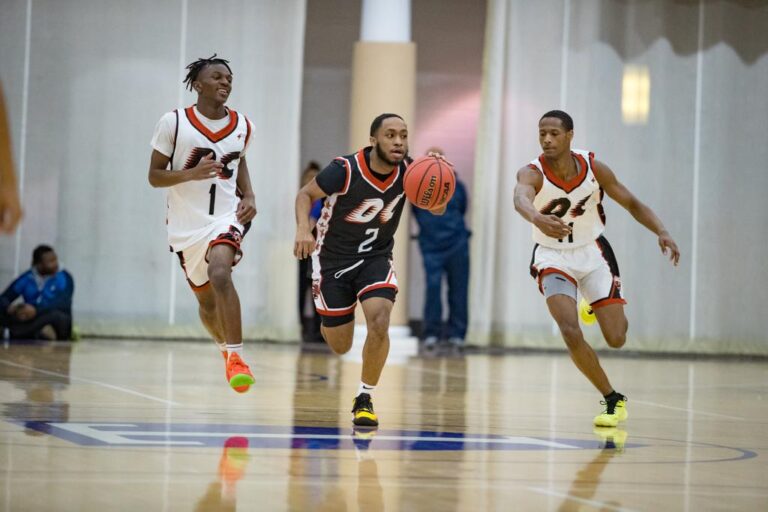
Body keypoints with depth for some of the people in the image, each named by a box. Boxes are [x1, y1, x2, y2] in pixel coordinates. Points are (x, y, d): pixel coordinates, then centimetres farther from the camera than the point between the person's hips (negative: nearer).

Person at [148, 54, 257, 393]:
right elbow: (154, 176, -5)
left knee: (220, 273, -30)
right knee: (206, 299, 12)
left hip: (225, 216, 0)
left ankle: (235, 356, -29)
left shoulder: (242, 126, 3)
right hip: (186, 223, 0)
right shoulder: (173, 123, -7)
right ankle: (226, 347, 43)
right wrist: (192, 173, -22)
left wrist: (249, 196, 4)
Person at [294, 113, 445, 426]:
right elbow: (306, 194, -11)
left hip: (376, 257, 2)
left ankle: (365, 399, -8)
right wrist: (303, 229, -30)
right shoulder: (345, 170, -23)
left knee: (379, 320, -26)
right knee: (340, 347, 6)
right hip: (333, 258, -2)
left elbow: (437, 210, -7)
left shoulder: (406, 172, -13)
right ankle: (328, 325, 46)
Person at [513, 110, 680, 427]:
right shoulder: (532, 173, -22)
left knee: (616, 339, -2)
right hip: (553, 259, -2)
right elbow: (521, 199, -46)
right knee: (571, 334, -22)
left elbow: (631, 204, 0)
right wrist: (538, 219, -69)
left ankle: (597, 306, 36)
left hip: (592, 253, 2)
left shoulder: (594, 169, -12)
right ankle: (613, 399, -1)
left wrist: (661, 231, -16)